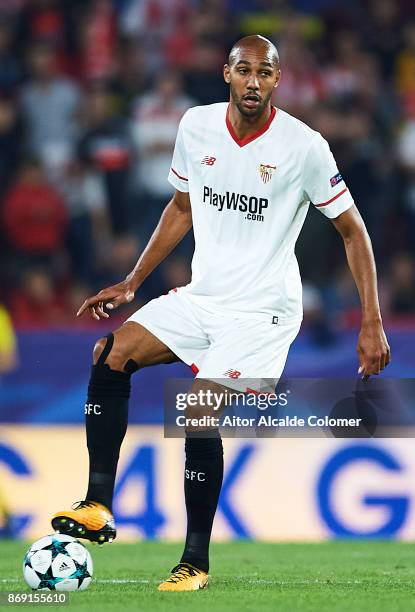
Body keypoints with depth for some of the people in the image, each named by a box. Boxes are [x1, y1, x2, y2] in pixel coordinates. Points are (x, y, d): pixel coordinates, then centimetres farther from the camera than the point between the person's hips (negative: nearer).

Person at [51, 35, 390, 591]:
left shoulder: (304, 146, -13)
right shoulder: (197, 126, 2)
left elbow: (353, 231, -4)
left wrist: (372, 324, -9)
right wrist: (131, 284, 16)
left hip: (263, 309, -5)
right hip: (202, 295, 6)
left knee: (198, 412, -19)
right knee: (110, 352, -15)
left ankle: (196, 563, -6)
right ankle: (98, 507, -15)